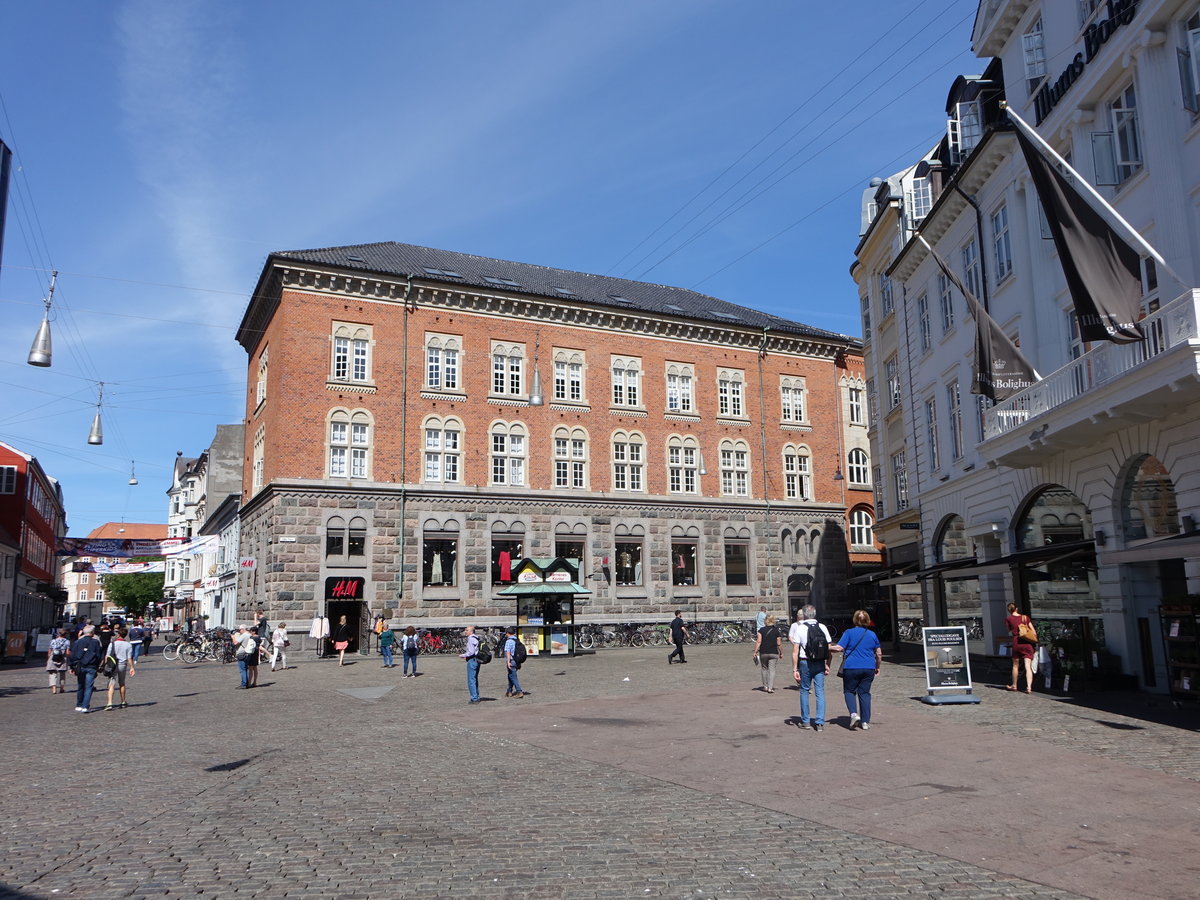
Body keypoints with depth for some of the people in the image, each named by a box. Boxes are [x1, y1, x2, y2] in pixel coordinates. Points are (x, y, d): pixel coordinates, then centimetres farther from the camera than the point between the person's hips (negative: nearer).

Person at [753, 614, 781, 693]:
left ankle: (765, 686, 22)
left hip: (763, 652, 1)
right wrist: (781, 653, 12)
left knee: (764, 669, 16)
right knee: (772, 669, 0)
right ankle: (770, 687, -9)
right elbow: (778, 643, 1)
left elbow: (758, 641, -8)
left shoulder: (761, 630, -2)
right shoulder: (776, 630, 0)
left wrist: (755, 651, -5)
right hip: (773, 652, -1)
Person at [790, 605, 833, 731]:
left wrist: (794, 669, -5)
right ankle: (820, 723, 1)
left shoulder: (799, 628, -5)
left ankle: (805, 721, 18)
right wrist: (827, 665, 10)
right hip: (820, 663, 2)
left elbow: (795, 651, -8)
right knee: (820, 692, 5)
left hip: (805, 663, -2)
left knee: (804, 690, 13)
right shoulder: (822, 627, 3)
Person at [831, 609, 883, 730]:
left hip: (851, 667, -3)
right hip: (869, 668, 3)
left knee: (849, 691, 11)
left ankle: (853, 713, -11)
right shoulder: (872, 634, 8)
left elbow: (839, 648, -11)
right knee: (864, 693, 11)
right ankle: (865, 722, 10)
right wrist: (878, 667, 25)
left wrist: (828, 647, 5)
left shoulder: (849, 632, -4)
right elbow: (879, 654, 13)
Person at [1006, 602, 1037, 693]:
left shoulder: (1008, 619, 1)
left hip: (1016, 643, -1)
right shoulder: (1025, 617, 7)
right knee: (1028, 667, -2)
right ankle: (1029, 687, -13)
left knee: (1015, 665, 16)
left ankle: (1014, 685, 28)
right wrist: (1034, 642, 15)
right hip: (1028, 643, 1)